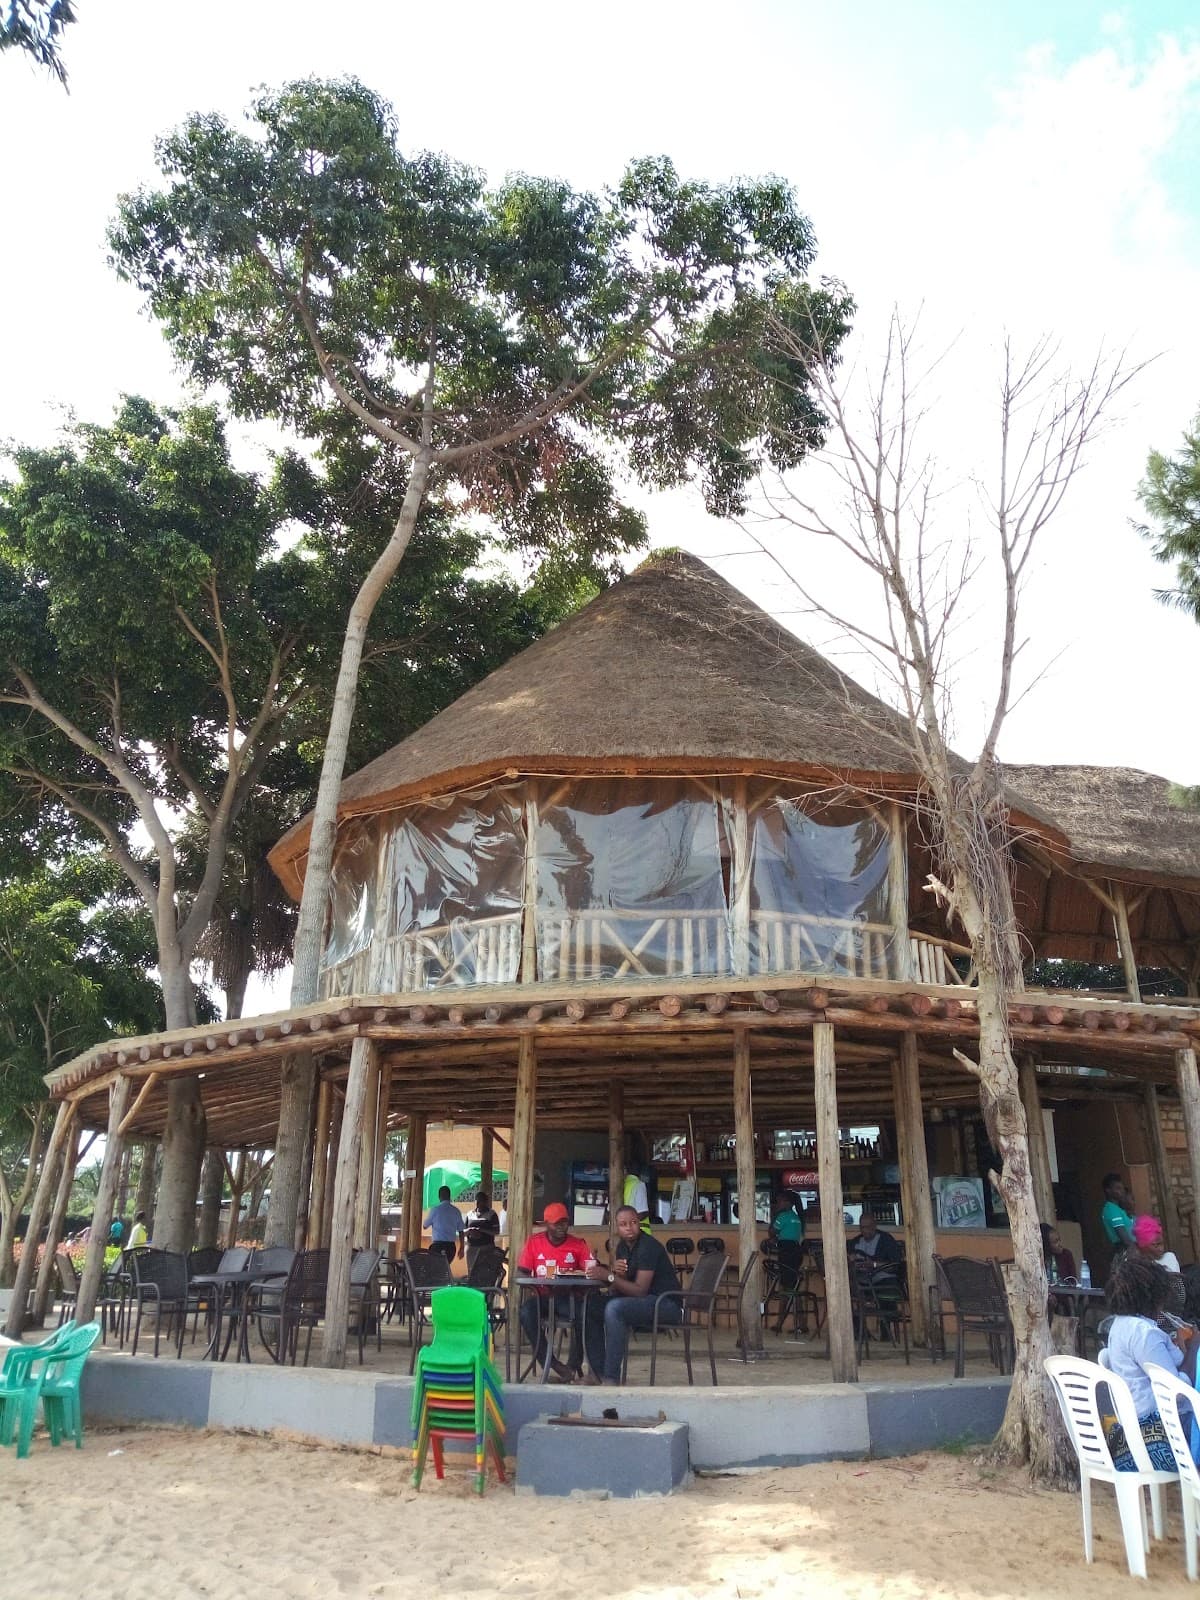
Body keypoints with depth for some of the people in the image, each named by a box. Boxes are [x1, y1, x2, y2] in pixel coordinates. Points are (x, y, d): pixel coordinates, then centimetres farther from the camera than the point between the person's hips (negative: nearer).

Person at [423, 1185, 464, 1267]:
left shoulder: (435, 1209, -5)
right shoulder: (456, 1211, 5)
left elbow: (425, 1226, 8)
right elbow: (461, 1231, 7)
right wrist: (461, 1248, 15)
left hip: (438, 1244, -4)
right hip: (451, 1245, 4)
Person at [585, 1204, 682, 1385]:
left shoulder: (648, 1246, -18)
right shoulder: (623, 1246, 8)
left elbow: (640, 1290, -25)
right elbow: (616, 1290, 6)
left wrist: (609, 1276, -29)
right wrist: (614, 1271, -15)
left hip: (667, 1304, -9)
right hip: (646, 1302, 9)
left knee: (615, 1308, -31)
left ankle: (611, 1379, -27)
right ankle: (597, 1374, 0)